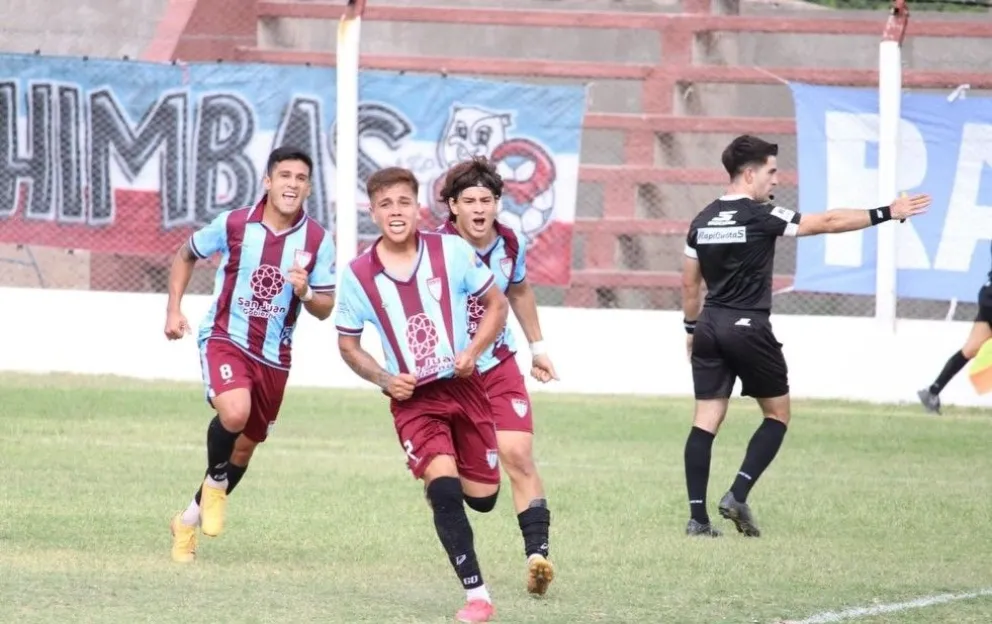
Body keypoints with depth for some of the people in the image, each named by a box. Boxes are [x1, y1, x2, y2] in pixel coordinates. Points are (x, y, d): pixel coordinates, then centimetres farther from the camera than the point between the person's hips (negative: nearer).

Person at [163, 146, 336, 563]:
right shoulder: (234, 224, -9)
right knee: (234, 412, -32)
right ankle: (216, 480, -1)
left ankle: (189, 521, 33)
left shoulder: (318, 241, -5)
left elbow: (325, 309, 0)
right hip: (224, 339, -3)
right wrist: (174, 309, 1)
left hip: (274, 356, 3)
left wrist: (305, 293, -22)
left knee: (244, 448, 12)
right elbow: (186, 255, 10)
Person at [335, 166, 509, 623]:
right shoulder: (357, 276, -8)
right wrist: (385, 380, -10)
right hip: (413, 398, -2)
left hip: (464, 386, 2)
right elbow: (347, 344, 6)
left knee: (483, 497, 8)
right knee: (444, 489, -21)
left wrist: (473, 352, -11)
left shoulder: (452, 251, -8)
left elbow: (497, 303, 4)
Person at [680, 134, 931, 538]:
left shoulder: (702, 221, 8)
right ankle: (738, 496, -4)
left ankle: (697, 516, -4)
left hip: (710, 325, 6)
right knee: (777, 414, 10)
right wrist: (886, 214, -4)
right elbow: (828, 223, -9)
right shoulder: (761, 217, -10)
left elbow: (689, 284, 14)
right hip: (748, 327, -6)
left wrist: (692, 328, 26)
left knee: (706, 419, 3)